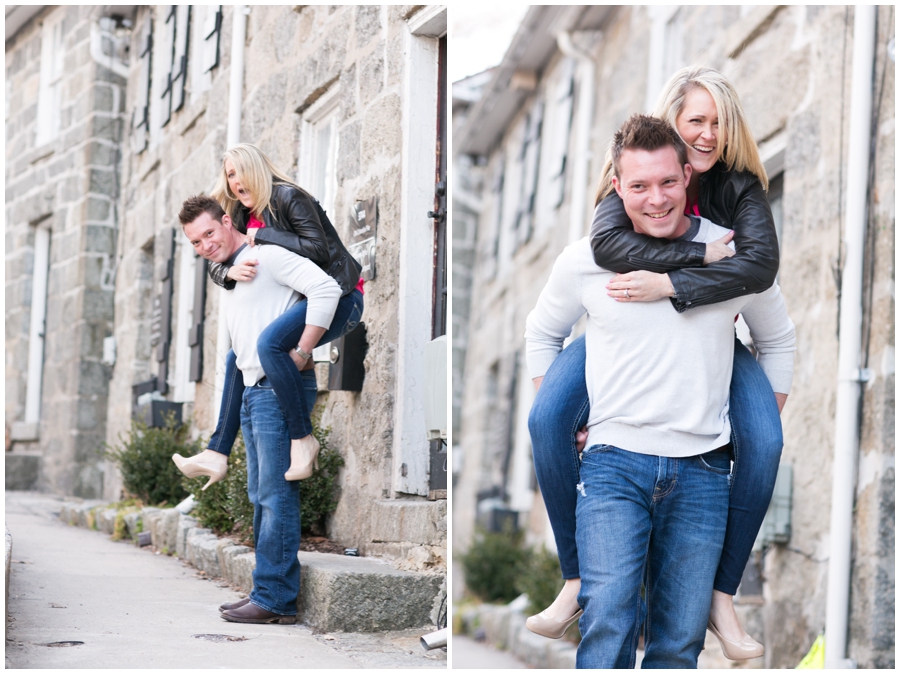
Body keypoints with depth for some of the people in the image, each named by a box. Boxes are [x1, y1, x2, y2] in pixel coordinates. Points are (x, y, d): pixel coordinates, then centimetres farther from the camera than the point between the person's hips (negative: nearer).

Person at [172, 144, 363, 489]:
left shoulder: (289, 198, -12)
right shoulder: (245, 215, 13)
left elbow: (318, 249, -22)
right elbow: (216, 264, 10)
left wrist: (263, 234, -17)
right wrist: (230, 271, -14)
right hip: (303, 300, 10)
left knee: (270, 342, -31)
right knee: (237, 357, 10)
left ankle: (303, 440, -22)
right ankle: (217, 454, 10)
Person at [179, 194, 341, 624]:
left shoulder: (266, 257, -7)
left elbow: (326, 289, -20)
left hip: (276, 390, -10)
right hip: (250, 392, 10)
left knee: (277, 495, -9)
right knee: (260, 497, 11)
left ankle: (274, 600, -8)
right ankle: (268, 594, 17)